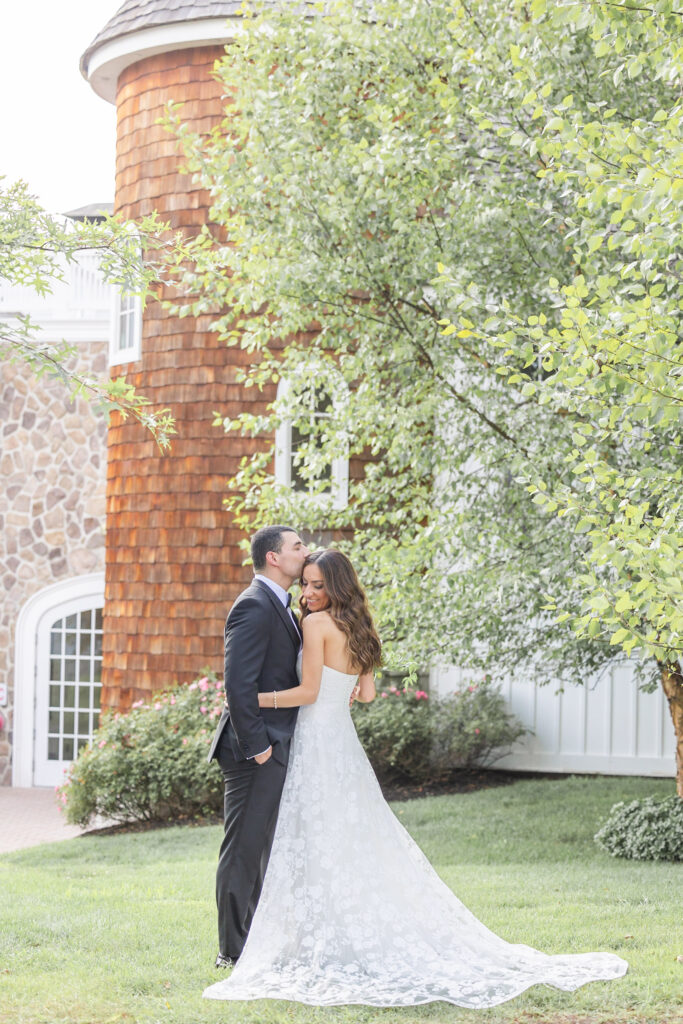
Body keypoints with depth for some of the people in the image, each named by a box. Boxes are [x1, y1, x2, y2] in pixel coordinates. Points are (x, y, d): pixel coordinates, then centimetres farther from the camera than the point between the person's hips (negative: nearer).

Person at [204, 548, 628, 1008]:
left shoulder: (317, 623, -11)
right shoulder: (357, 630, 14)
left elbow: (309, 691, -14)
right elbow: (366, 693, 16)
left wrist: (255, 699, -6)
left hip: (317, 741, -9)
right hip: (344, 741, 9)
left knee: (320, 849, -6)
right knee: (360, 844, 11)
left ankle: (329, 948, -6)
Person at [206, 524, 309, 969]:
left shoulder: (278, 606, 17)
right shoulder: (255, 606, -15)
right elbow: (239, 683, -21)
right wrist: (255, 744, -21)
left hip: (275, 748, 10)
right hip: (257, 750, -10)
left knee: (259, 848, 15)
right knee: (244, 848, -4)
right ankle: (234, 950, 2)